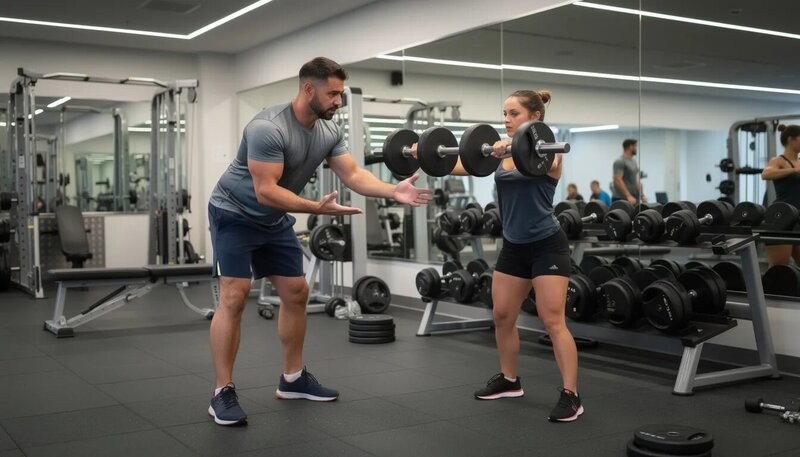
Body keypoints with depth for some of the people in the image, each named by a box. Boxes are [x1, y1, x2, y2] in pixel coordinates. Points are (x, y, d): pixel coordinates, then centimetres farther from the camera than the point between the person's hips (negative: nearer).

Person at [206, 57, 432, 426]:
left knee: (296, 293, 8)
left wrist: (393, 191, -24)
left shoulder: (330, 132, -4)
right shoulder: (269, 128, -30)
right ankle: (223, 393, -7)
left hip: (275, 220, 9)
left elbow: (353, 175, -7)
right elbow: (265, 191, -34)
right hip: (235, 214, -8)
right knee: (234, 297, -15)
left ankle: (292, 379, 20)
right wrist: (318, 208, -42)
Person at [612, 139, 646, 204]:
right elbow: (618, 180, -22)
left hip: (633, 198, 10)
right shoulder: (620, 162, -14)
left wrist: (642, 196, 14)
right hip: (622, 199, -10)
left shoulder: (634, 162, 17)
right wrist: (628, 196, -27)